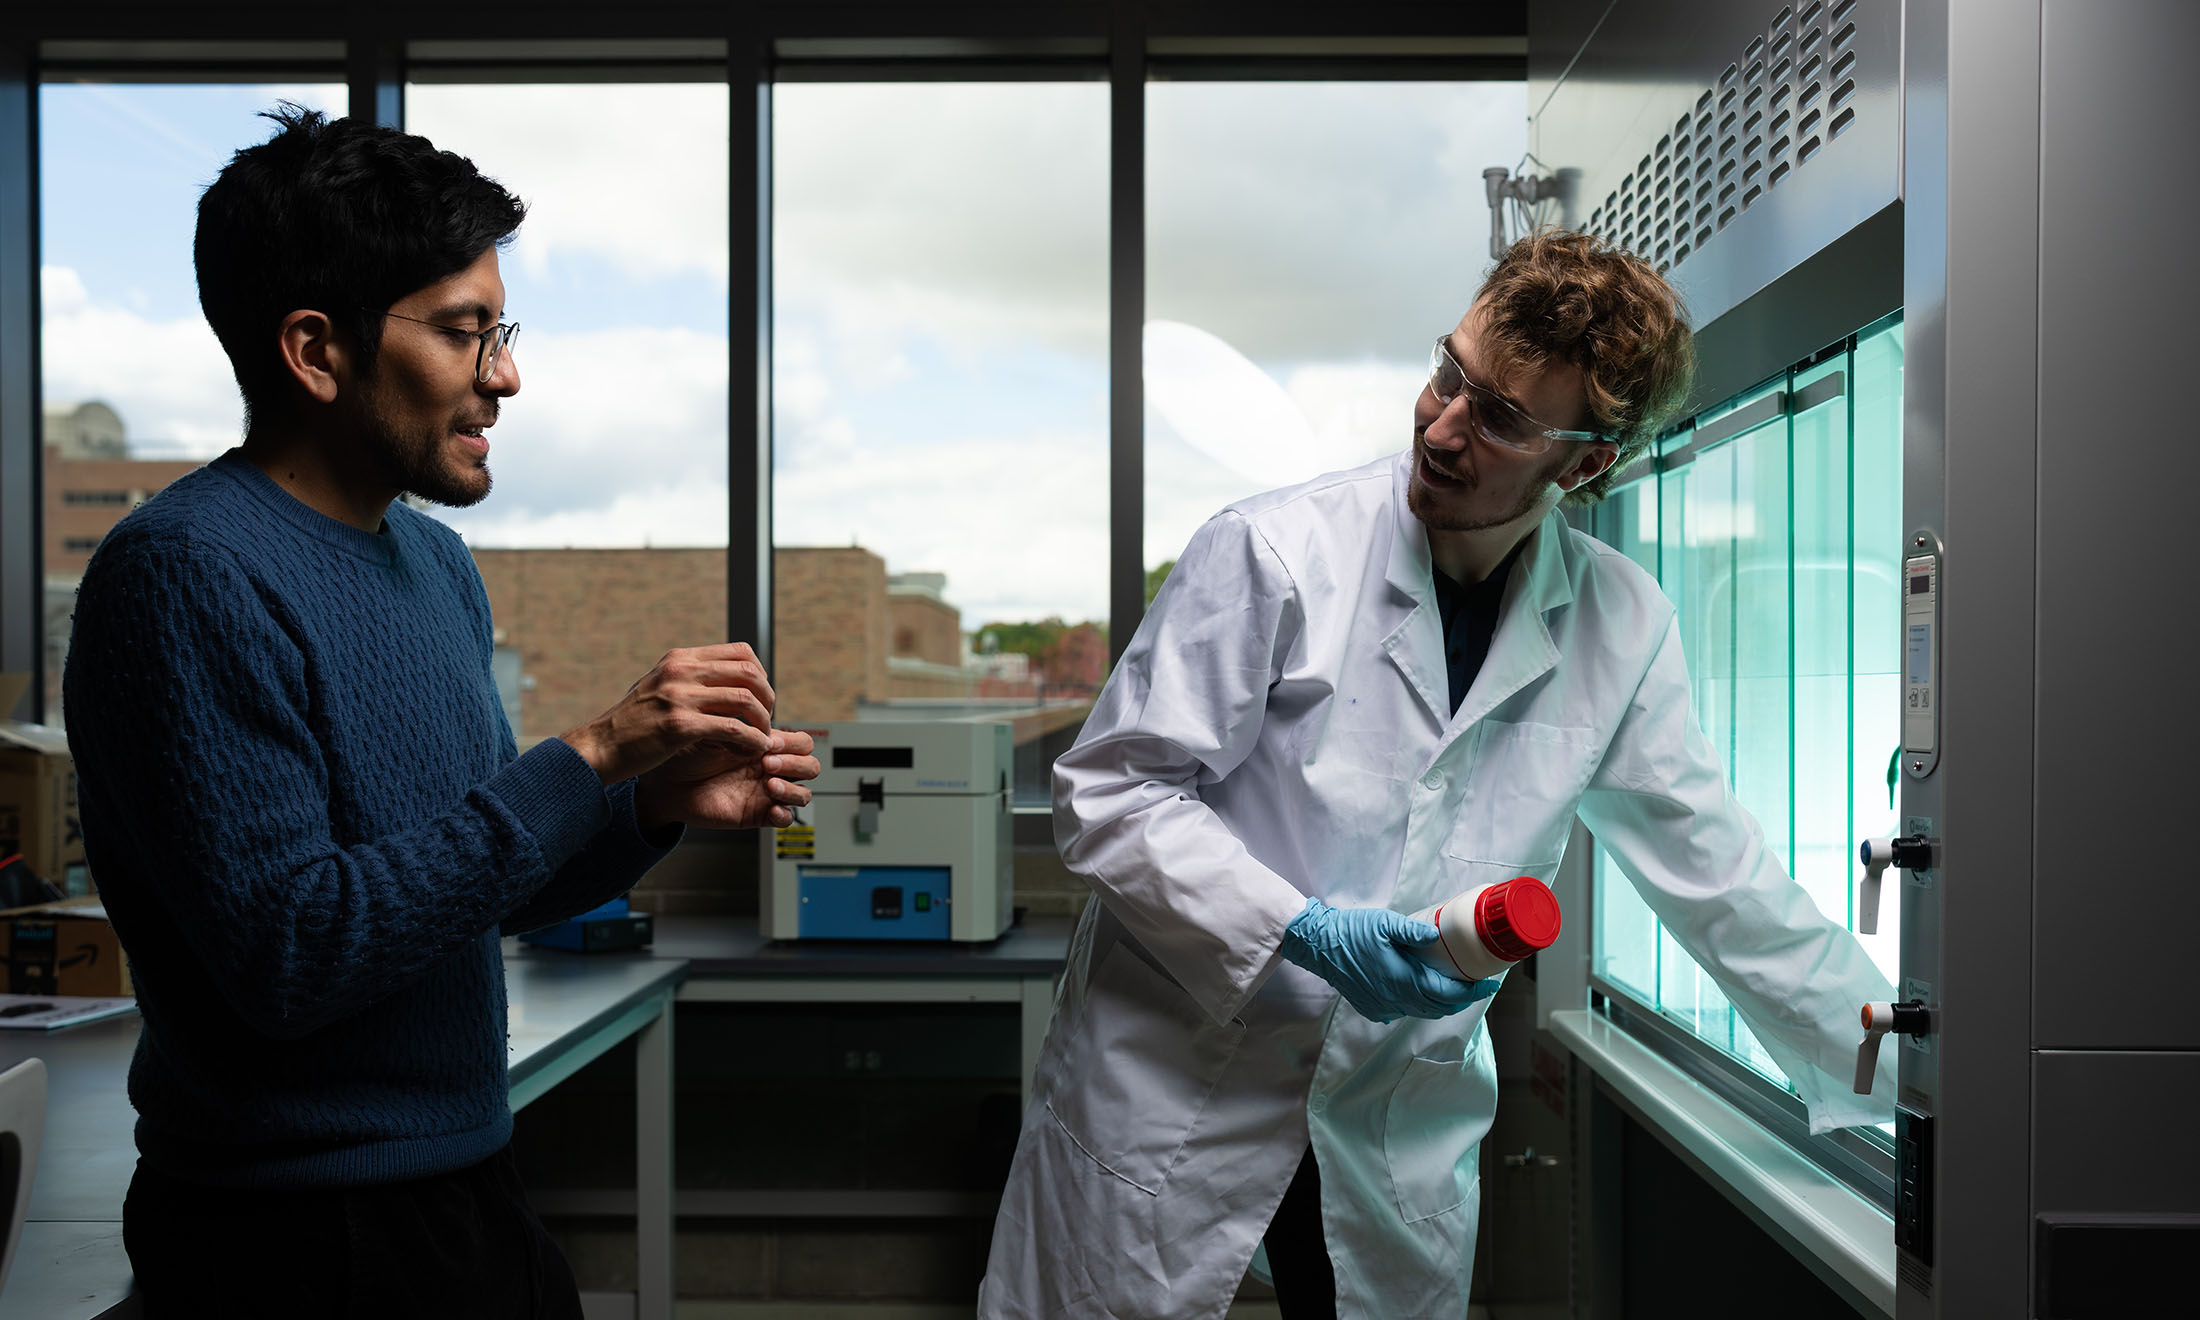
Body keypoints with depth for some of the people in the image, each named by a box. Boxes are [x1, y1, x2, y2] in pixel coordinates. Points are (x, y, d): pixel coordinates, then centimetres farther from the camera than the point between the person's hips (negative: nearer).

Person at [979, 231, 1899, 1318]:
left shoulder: (1624, 628, -2)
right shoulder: (1272, 552, -15)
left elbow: (1715, 875, 7)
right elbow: (1107, 791, -13)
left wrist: (1892, 1075, 10)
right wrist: (1305, 933, -23)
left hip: (1403, 1136, 4)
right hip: (1177, 1101, -3)